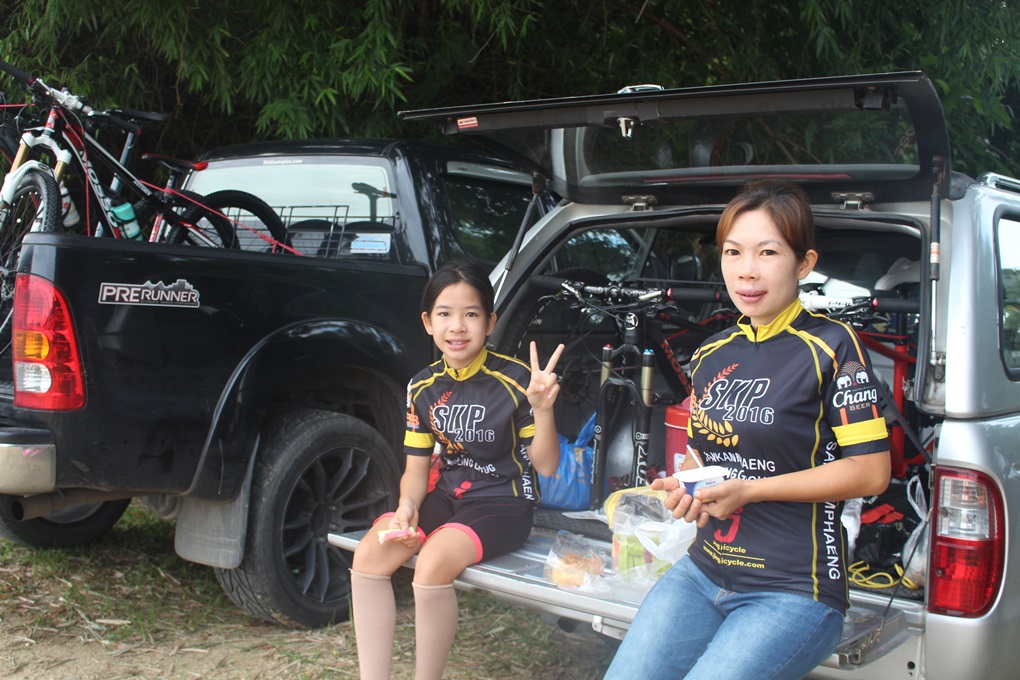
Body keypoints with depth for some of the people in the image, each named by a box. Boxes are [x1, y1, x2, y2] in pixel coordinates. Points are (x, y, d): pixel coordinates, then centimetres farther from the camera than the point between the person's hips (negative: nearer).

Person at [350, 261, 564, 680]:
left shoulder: (515, 379, -14)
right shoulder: (424, 387, 1)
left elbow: (546, 467, -11)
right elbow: (416, 467, 8)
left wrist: (542, 409, -28)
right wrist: (408, 503, -14)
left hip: (504, 504, -5)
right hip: (447, 495, 6)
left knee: (433, 562, -31)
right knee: (368, 555, -17)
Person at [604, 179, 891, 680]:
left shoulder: (831, 347, -8)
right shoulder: (711, 355, 12)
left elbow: (871, 471, -12)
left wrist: (751, 490, -16)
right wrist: (683, 488, -1)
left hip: (795, 592, -6)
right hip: (703, 572, 6)